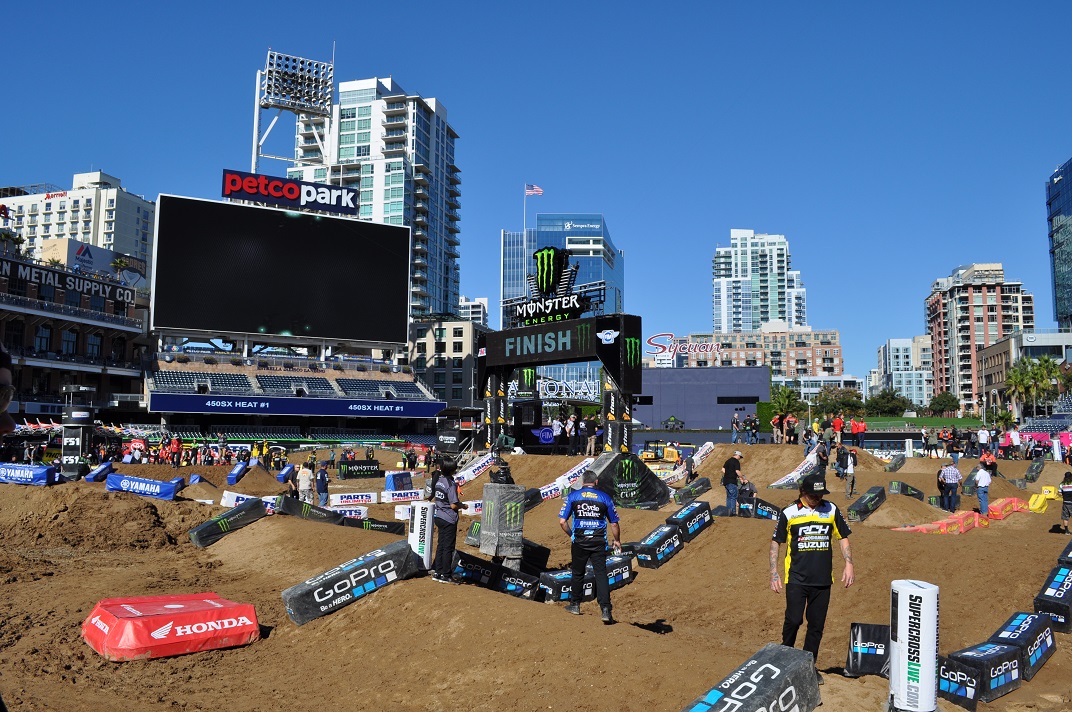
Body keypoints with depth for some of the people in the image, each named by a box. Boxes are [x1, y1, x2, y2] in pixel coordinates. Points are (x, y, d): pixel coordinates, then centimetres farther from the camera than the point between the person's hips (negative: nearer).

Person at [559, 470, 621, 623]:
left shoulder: (572, 496, 2)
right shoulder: (605, 497, 4)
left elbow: (562, 521, -1)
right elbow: (614, 524, 8)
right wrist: (617, 541, 24)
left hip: (579, 541, 0)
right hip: (598, 542, 0)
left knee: (577, 573, 17)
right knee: (601, 574, -1)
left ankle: (575, 605, 29)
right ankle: (605, 610, -10)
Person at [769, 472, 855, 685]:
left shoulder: (831, 510, 6)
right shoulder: (789, 513, -2)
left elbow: (843, 537, 15)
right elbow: (776, 542, 3)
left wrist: (849, 564, 3)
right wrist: (774, 573, -3)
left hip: (823, 580, 3)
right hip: (796, 579, -3)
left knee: (817, 624, 7)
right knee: (794, 620, -9)